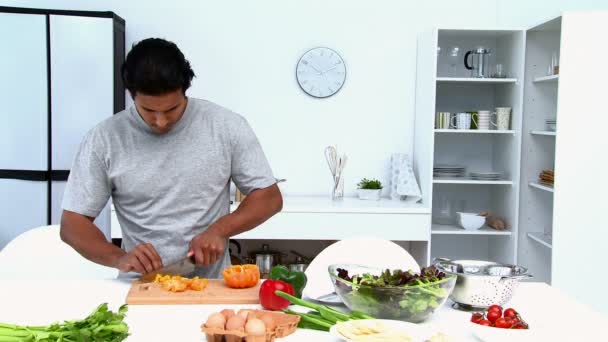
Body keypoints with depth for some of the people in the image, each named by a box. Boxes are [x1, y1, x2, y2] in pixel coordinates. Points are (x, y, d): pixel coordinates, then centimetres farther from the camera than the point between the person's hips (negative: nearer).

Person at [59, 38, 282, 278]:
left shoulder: (226, 126, -3)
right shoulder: (103, 139, -3)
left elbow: (269, 197, 3)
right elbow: (72, 224, 0)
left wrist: (220, 229, -13)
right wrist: (119, 258, -17)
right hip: (141, 286, 0)